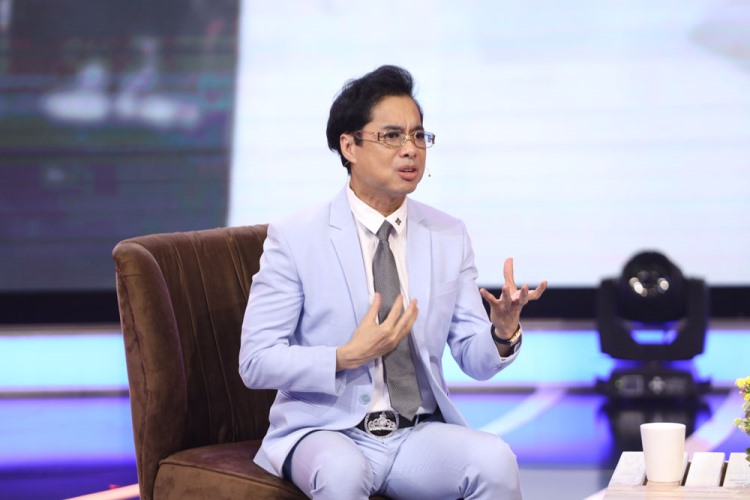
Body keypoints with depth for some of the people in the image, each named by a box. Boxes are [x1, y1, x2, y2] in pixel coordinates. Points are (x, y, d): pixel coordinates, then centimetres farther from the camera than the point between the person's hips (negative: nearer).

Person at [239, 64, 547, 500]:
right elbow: (256, 362, -7)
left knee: (495, 459, -28)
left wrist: (504, 330, -16)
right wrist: (348, 357, -20)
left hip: (419, 435, 3)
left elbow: (476, 360, 7)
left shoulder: (449, 236, 8)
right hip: (329, 433, -3)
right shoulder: (294, 239, -4)